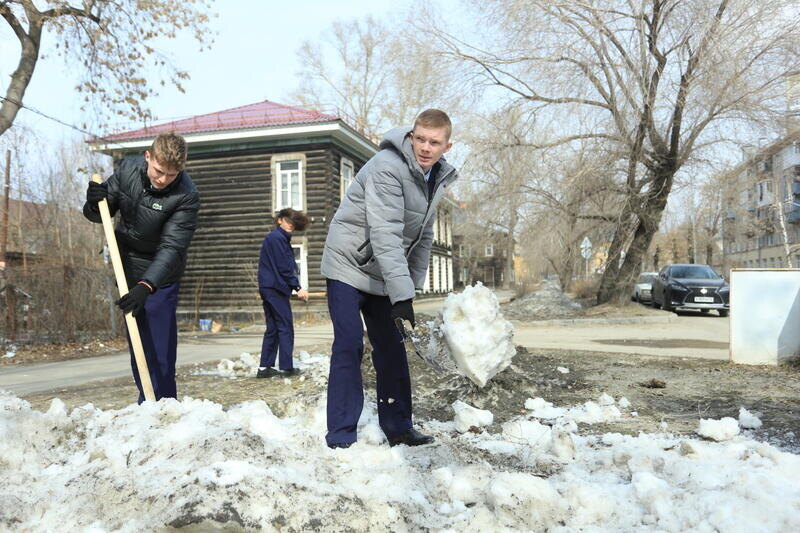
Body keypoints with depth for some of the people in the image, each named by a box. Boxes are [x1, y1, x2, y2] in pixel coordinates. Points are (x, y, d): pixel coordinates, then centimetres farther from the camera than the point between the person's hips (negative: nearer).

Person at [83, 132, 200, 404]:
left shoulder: (186, 195, -24)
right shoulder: (128, 168, -9)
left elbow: (172, 247, -29)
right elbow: (98, 216, 1)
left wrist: (145, 286, -40)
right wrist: (95, 203, -23)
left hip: (159, 274, -5)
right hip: (127, 267, 5)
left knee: (159, 344, -11)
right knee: (135, 339, 11)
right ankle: (145, 401, 23)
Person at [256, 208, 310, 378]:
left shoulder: (273, 237, 20)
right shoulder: (277, 238, -11)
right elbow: (284, 267, -16)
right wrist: (298, 288, -15)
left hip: (267, 288, 10)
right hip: (276, 288, -10)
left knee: (272, 328, 10)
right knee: (285, 327, -4)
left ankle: (265, 367, 9)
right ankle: (287, 367, -1)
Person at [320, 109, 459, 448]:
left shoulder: (438, 177, 3)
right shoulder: (387, 167, -24)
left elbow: (423, 236, 10)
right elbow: (385, 234, -33)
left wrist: (412, 285, 4)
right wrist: (402, 295, -39)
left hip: (383, 273, 7)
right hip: (348, 264, -7)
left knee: (392, 347, 8)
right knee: (349, 345, -11)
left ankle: (398, 429, 18)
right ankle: (341, 437, -4)